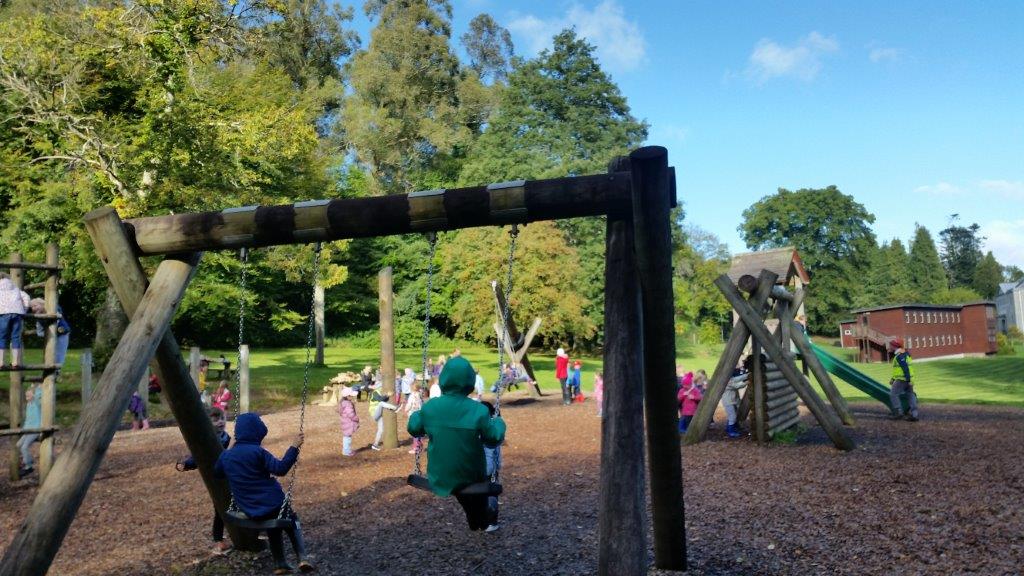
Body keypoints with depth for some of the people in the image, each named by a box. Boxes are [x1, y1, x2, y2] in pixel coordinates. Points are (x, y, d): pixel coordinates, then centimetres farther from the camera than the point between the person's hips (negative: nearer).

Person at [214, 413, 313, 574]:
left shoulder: (226, 456, 0)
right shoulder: (258, 452, -17)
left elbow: (217, 473, 21)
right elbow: (280, 468, -23)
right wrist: (294, 448, -20)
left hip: (251, 511, 5)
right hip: (274, 503, -5)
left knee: (273, 532, 30)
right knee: (293, 524, 20)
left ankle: (280, 564, 25)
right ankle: (302, 558, 5)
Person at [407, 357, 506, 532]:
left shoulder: (430, 407, -12)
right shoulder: (478, 411, -21)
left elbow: (413, 428, 4)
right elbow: (494, 438, -11)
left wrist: (416, 414, 25)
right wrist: (498, 422, 9)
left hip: (439, 475, 3)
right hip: (470, 476, -3)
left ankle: (474, 522, 54)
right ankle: (483, 523, 48)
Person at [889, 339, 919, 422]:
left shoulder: (899, 356, -16)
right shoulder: (904, 354, 17)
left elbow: (905, 368, -23)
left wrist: (908, 380, -25)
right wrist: (893, 379, 24)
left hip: (902, 379, -10)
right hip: (908, 379, 10)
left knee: (893, 394, -3)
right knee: (910, 395, 7)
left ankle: (899, 412, -6)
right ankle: (914, 415, 7)